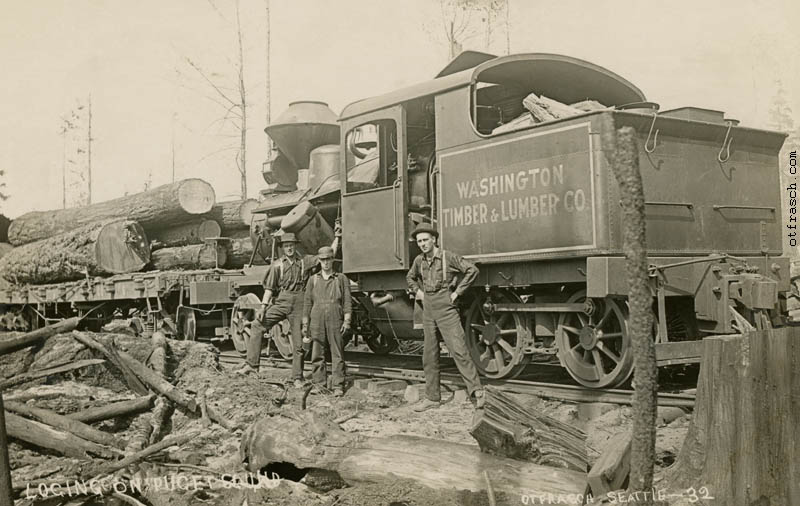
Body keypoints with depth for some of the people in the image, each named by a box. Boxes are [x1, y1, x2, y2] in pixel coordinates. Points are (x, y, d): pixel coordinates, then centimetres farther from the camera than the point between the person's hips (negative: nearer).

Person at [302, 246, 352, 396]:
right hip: (317, 321, 2)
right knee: (317, 355, 2)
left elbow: (347, 301, 5)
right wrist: (305, 324, 9)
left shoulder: (341, 279, 10)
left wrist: (347, 321, -5)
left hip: (335, 321, -2)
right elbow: (307, 303, 14)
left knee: (337, 355, -3)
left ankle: (338, 386, 0)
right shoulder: (313, 279, 14)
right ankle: (319, 384, 11)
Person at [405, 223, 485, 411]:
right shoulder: (419, 261, 9)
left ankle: (477, 392, -10)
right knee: (429, 356, 8)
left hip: (446, 310, -6)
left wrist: (457, 292, -11)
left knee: (458, 351, -12)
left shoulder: (448, 257, -8)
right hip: (428, 311, 6)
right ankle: (432, 397, 16)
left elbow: (472, 270, -11)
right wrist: (417, 291, 12)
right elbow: (410, 277, 29)